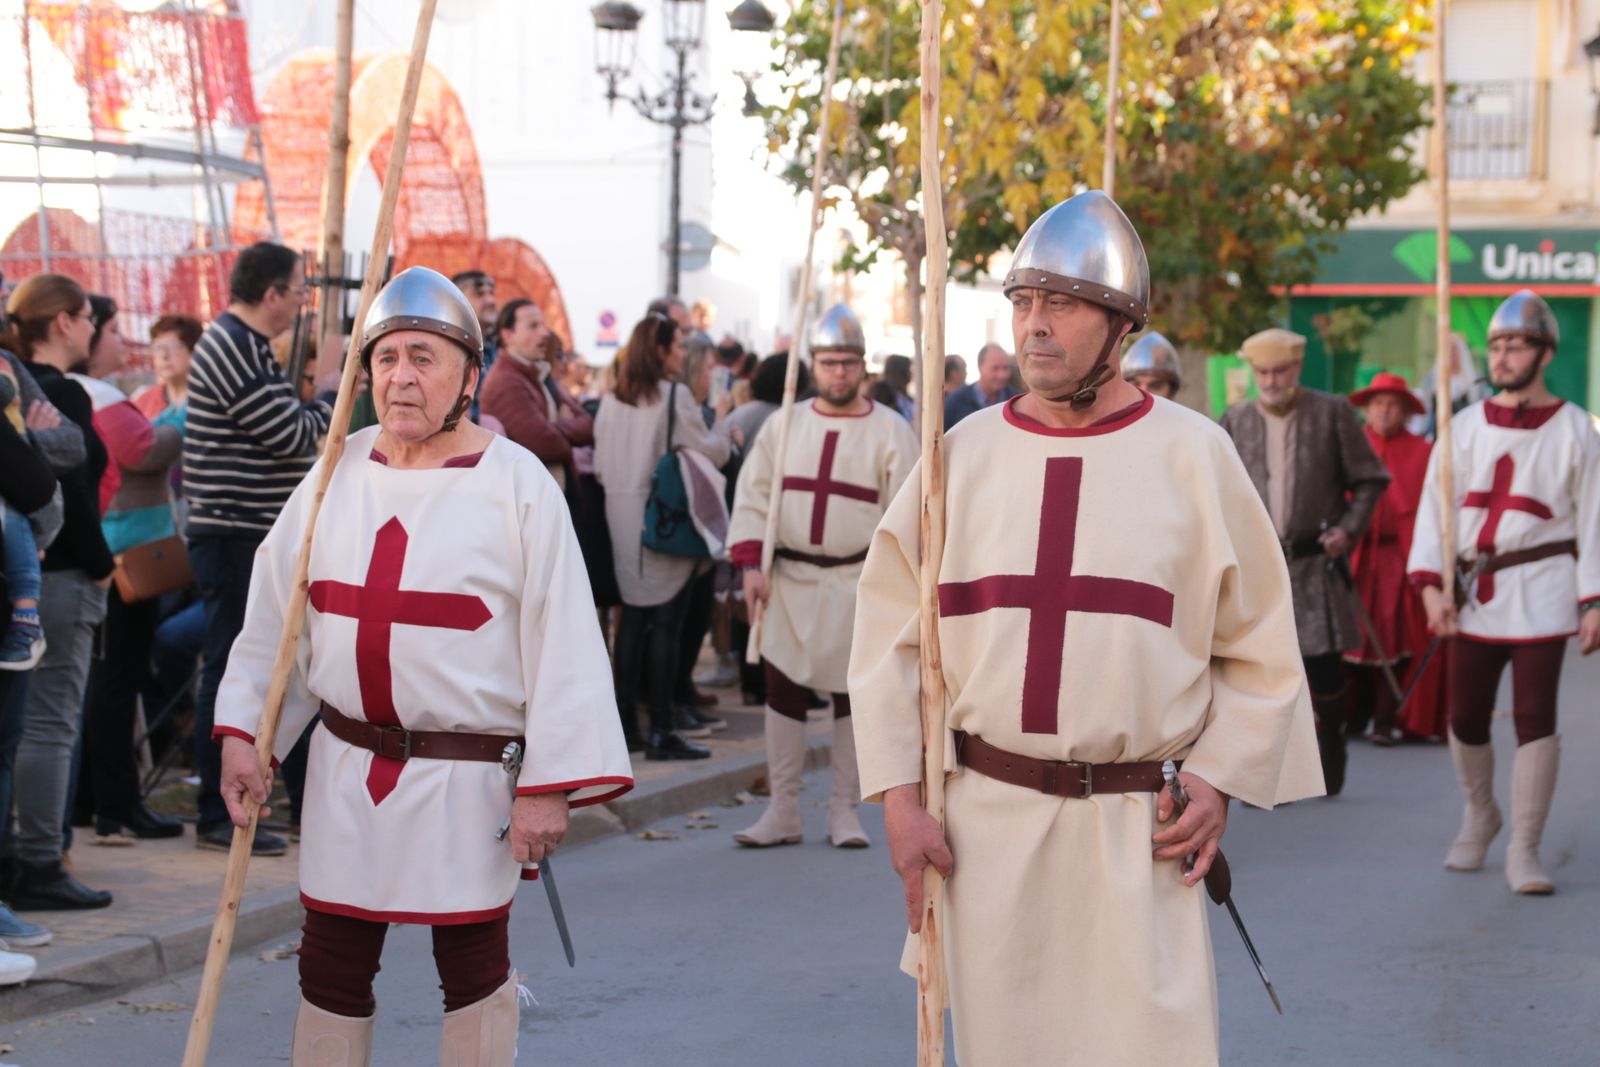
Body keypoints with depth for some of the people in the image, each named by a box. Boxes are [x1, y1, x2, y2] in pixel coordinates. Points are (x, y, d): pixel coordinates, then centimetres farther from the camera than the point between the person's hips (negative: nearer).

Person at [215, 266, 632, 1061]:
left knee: (472, 966, 6)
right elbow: (274, 622, 11)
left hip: (467, 775, -4)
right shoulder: (337, 475, 4)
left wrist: (548, 785, -14)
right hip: (347, 770, 4)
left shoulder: (517, 486, -8)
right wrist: (242, 733, 4)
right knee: (331, 966, 10)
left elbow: (560, 641, -10)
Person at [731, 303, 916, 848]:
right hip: (789, 578, 2)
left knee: (852, 694, 3)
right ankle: (782, 812, 11)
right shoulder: (785, 424, 6)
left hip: (857, 583, -2)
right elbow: (754, 495, 6)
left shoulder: (891, 431, -2)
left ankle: (844, 813, 13)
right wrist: (751, 563, -4)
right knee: (783, 689, 3)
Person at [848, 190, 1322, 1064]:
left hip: (1141, 828, -2)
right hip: (987, 819, 2)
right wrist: (900, 796, 0)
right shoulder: (962, 453, 4)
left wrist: (1219, 779, -4)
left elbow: (1259, 646, 5)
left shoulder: (1194, 454, 0)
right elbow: (890, 638, 6)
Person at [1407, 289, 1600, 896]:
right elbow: (1434, 509, 3)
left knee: (1535, 718, -7)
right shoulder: (1466, 427, 6)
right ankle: (1478, 816, 34)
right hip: (1473, 591, 3)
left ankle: (1523, 850, -1)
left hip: (1540, 590, -3)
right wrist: (1430, 585, -9)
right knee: (1466, 717, 7)